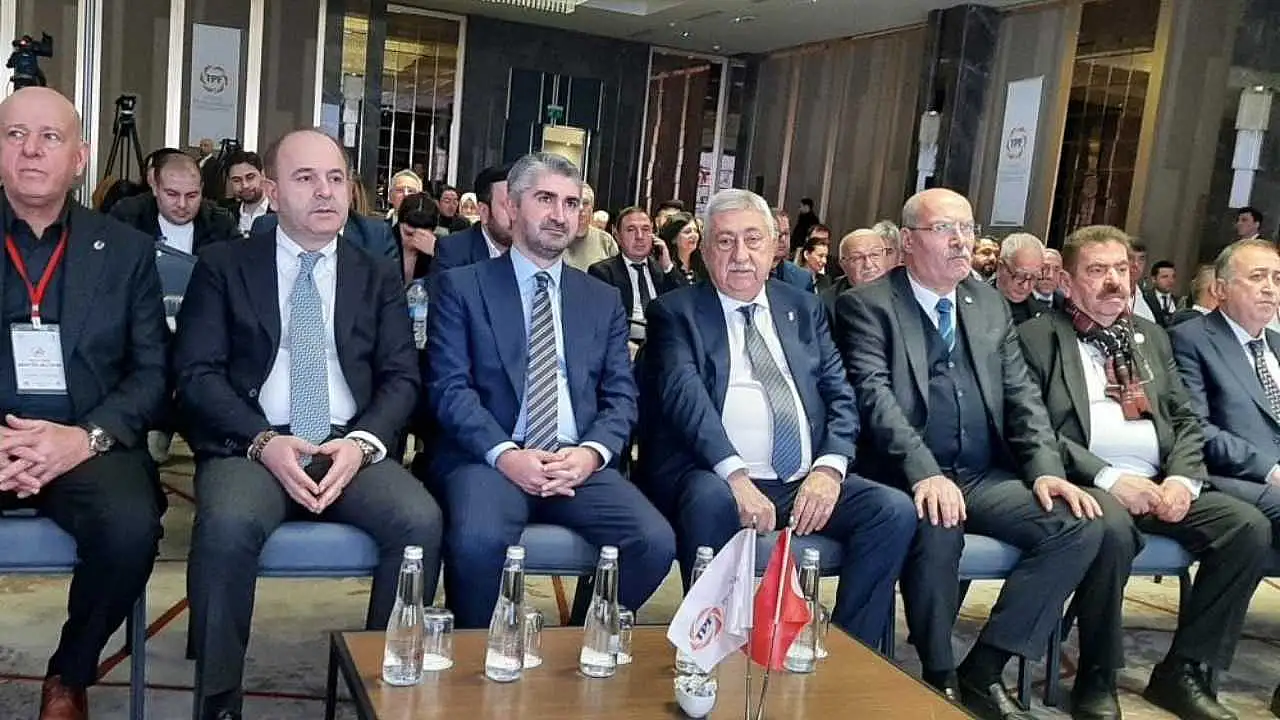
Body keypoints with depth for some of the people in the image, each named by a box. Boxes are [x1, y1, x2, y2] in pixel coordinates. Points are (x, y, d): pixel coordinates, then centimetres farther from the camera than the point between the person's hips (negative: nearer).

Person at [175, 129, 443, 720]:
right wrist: (265, 441, -16)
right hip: (250, 446, -1)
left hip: (352, 448, 2)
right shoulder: (223, 267, 9)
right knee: (228, 525, -34)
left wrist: (361, 443, -13)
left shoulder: (379, 277, 15)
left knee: (421, 521, -27)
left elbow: (402, 378, 7)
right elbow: (196, 373, 0)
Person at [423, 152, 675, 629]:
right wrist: (503, 454, -18)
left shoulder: (604, 300, 18)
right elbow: (449, 387, -3)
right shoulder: (461, 287, 7)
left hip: (579, 462, 3)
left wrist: (591, 452, -10)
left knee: (655, 542, -22)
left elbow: (621, 396, 11)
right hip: (489, 457, -3)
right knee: (479, 540, -34)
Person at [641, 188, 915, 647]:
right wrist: (736, 476, -26)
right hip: (717, 478, -4)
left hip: (807, 483, 5)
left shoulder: (804, 309, 18)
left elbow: (841, 395, 11)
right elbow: (684, 396, -11)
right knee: (711, 503, -36)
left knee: (895, 510, -17)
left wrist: (829, 467, -9)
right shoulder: (676, 313, 5)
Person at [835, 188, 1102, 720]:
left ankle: (981, 671, -6)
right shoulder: (867, 305, -1)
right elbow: (874, 395, -15)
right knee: (937, 530, -35)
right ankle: (940, 677, -9)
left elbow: (1021, 393, 12)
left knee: (1080, 527, -15)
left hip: (986, 477, 6)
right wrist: (924, 473, -29)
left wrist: (1045, 470, -5)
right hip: (908, 477, -5)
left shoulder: (990, 304, 16)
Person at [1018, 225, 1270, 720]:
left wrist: (1183, 477, -4)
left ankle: (1183, 670, -3)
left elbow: (1186, 419, 17)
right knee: (1113, 528, -37)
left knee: (1249, 527, -16)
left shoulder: (1151, 337, 20)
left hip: (1160, 485, 6)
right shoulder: (1037, 337, 1)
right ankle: (1097, 679, -15)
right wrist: (1108, 478, -18)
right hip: (1087, 484, -6)